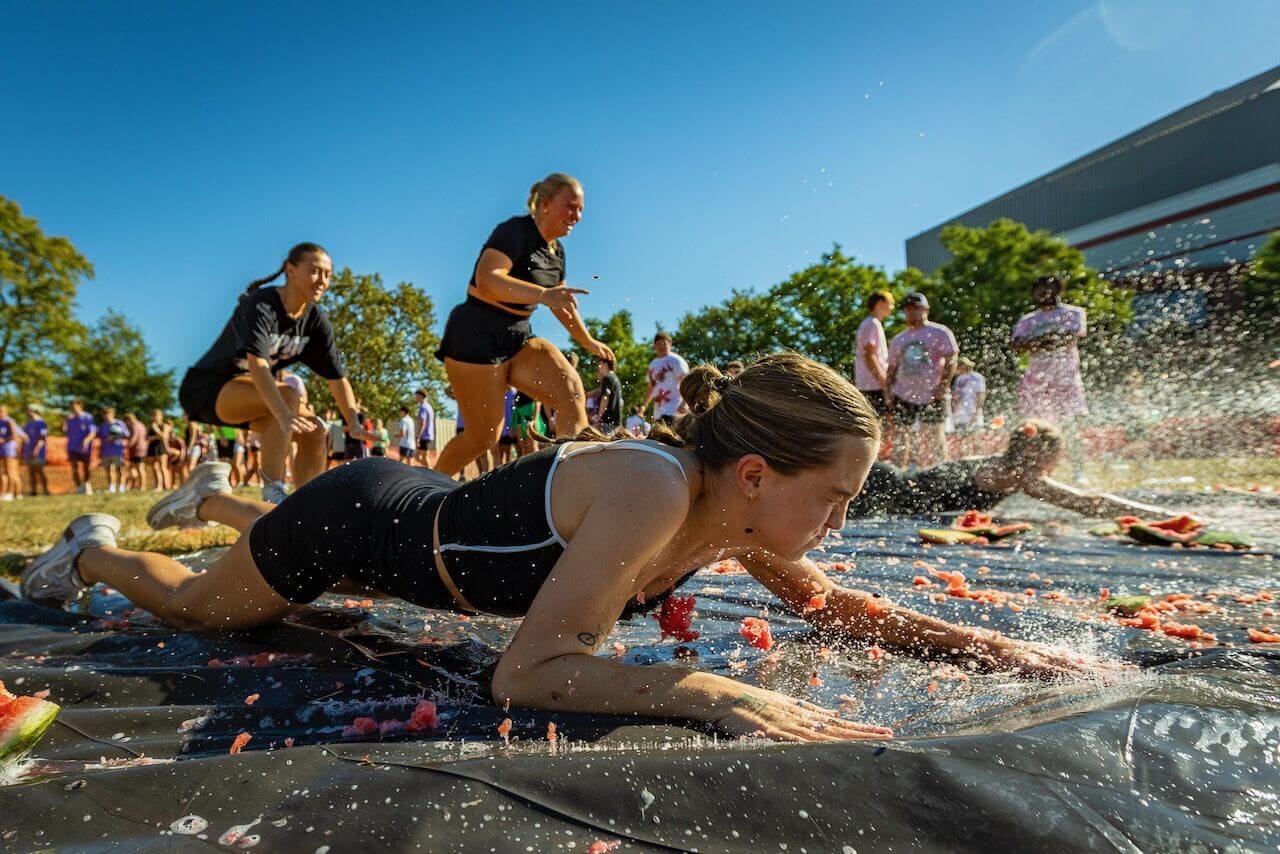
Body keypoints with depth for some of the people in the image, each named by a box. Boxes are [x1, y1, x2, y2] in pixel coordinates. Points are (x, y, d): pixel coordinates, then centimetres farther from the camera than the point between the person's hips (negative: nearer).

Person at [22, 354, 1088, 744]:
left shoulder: (734, 511, -17)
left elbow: (832, 604, -3)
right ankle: (94, 549, 51)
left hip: (429, 514, 7)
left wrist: (968, 641, -16)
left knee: (340, 580, 39)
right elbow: (526, 673, -43)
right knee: (195, 605, 21)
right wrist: (716, 693, -53)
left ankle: (220, 495, 64)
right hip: (366, 517, -6)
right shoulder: (650, 489, -41)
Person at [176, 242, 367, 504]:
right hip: (208, 387, -7)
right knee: (288, 395, -33)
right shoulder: (260, 306, -25)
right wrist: (285, 416, -54)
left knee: (315, 432, -10)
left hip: (249, 395, 7)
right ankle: (272, 494, -31)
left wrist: (354, 423, -20)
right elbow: (257, 365, -40)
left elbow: (336, 376, -7)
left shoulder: (316, 320, -5)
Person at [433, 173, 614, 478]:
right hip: (476, 337, -8)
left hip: (518, 338, 8)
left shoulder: (557, 251, 11)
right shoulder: (516, 231, -14)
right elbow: (486, 281, -30)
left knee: (571, 390, -16)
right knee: (484, 436, -2)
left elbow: (563, 303, 26)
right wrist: (543, 294, -41)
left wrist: (588, 342, 28)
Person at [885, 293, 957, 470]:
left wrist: (943, 385, -16)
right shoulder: (899, 339, 15)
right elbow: (892, 369, 18)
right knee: (899, 436, 4)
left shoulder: (939, 332, 0)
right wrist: (887, 393, 7)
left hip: (931, 396, -5)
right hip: (903, 395, 5)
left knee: (934, 436, -1)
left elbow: (951, 360, -6)